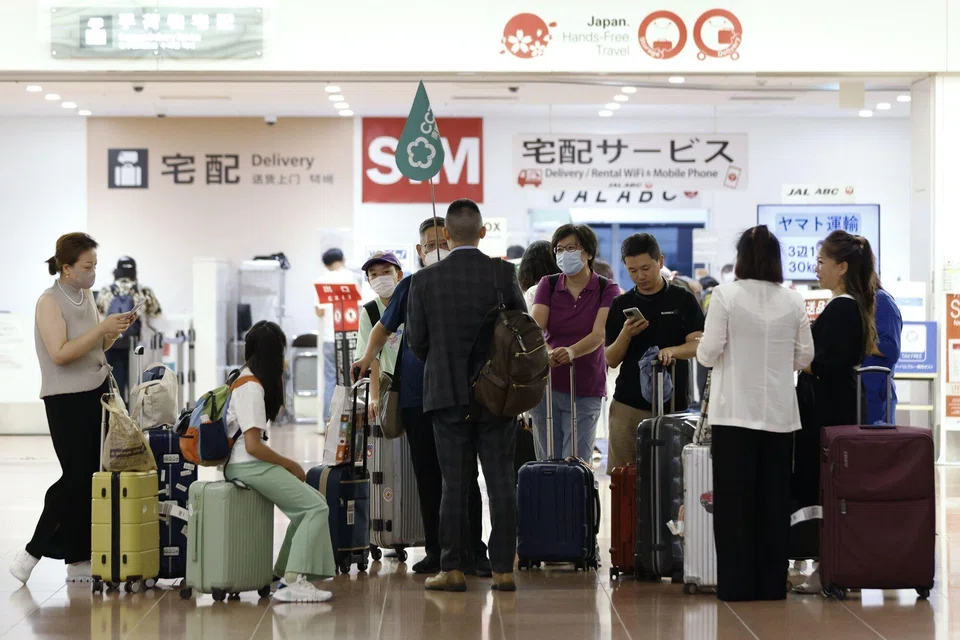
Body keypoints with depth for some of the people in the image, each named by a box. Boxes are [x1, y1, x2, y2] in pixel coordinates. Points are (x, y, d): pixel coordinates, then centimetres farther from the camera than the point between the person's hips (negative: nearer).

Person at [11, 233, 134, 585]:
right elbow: (60, 353, -22)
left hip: (98, 392, 7)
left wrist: (115, 331, 2)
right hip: (67, 399, -7)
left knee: (95, 477, 2)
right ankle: (33, 551, 5)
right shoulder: (50, 301, -11)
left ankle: (79, 561, 7)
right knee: (77, 478, -8)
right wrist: (103, 328, -22)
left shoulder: (86, 296, 11)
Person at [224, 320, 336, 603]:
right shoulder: (252, 388, -15)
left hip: (247, 465, 10)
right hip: (248, 466, -10)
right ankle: (294, 583, -20)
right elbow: (253, 445, -21)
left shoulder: (244, 379, 15)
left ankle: (287, 574, 3)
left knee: (309, 503, 9)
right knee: (316, 507, -14)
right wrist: (290, 465, -12)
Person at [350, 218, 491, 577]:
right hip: (416, 396, 3)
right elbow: (384, 327, 21)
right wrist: (367, 357, 7)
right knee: (427, 476, 6)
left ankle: (473, 552, 0)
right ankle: (435, 551, 12)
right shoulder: (410, 287, 9)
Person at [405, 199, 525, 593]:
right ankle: (503, 570, 4)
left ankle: (452, 570, 6)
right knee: (501, 482, 4)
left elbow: (416, 339, 0)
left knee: (455, 483, 5)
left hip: (447, 393, 0)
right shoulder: (503, 273, -6)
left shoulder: (425, 280, -5)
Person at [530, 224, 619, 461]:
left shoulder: (607, 289, -2)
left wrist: (571, 352, -37)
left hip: (586, 390, -3)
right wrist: (547, 351, -32)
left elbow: (599, 335, -17)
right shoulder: (548, 285, 6)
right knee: (547, 462, 5)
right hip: (547, 386, 3)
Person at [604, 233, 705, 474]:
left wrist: (671, 351, -28)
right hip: (628, 406, 2)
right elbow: (612, 360, 7)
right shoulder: (621, 305, 9)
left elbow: (697, 345, -8)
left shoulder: (683, 300, 3)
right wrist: (626, 334, -12)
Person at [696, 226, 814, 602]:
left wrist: (703, 349, 14)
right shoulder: (793, 302, 2)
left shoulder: (726, 295, -7)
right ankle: (772, 583, 11)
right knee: (774, 500, 9)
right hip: (779, 413, 3)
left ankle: (737, 585, 2)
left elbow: (708, 354, -9)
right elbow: (804, 358, 8)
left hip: (735, 412, -3)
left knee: (734, 500, 2)